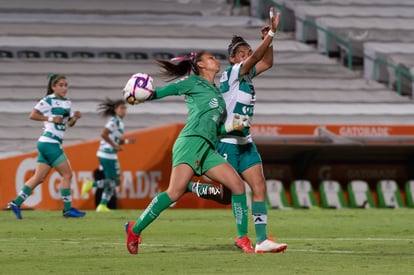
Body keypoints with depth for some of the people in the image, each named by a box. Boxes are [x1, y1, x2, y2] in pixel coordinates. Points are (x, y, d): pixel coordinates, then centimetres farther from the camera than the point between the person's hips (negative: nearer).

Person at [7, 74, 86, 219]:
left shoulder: (67, 102, 16)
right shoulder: (49, 100, -8)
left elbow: (69, 123, 22)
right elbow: (32, 115, -10)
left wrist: (75, 117, 2)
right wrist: (50, 118, -16)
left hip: (52, 144, 8)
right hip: (49, 142, -8)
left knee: (39, 177, 6)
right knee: (67, 174, -6)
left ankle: (16, 203, 7)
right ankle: (68, 209, -1)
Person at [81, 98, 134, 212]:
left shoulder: (118, 122, 17)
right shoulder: (114, 121, -12)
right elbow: (103, 134, -23)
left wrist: (127, 141, 10)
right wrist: (115, 145, -18)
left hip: (105, 155, 10)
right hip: (108, 155, -10)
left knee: (112, 182, 11)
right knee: (115, 181, -6)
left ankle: (103, 205, 12)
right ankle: (91, 184, -7)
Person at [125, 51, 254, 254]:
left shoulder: (217, 93, 28)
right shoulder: (193, 82, 8)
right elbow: (160, 92, 4)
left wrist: (231, 126, 9)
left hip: (208, 149, 8)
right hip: (192, 141, -8)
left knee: (237, 184, -4)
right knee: (175, 193, -20)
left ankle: (242, 238, 3)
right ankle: (135, 229, -12)